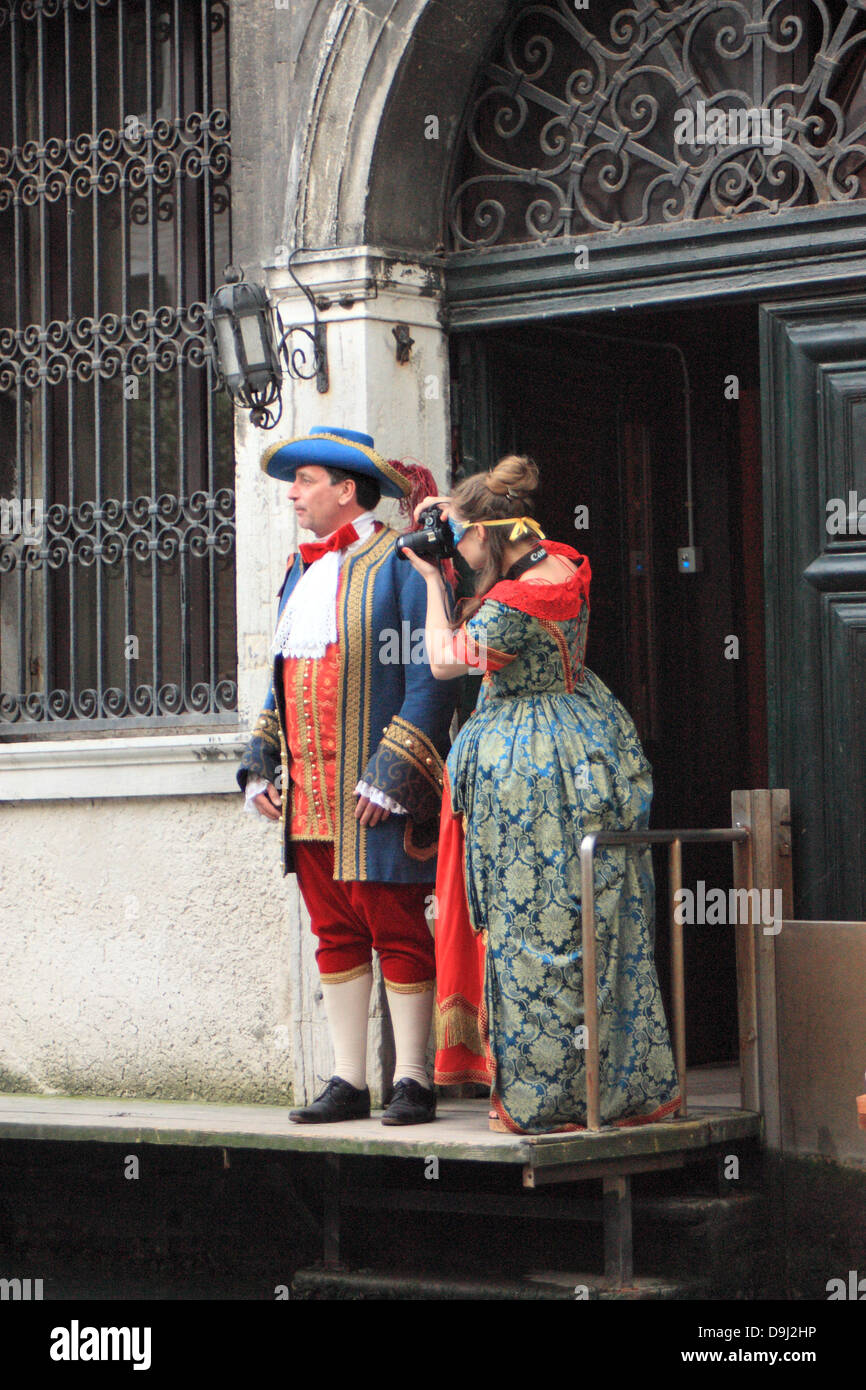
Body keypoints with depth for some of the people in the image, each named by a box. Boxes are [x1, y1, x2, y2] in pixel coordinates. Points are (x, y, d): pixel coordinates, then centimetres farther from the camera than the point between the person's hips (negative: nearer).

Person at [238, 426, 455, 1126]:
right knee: (335, 932, 9)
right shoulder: (300, 570, 18)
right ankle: (349, 1081, 13)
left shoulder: (400, 562, -7)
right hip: (308, 795, 8)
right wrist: (261, 761, 13)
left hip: (376, 795, -8)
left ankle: (412, 1080, 4)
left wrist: (392, 772, -19)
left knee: (396, 929, -3)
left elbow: (431, 677, -13)